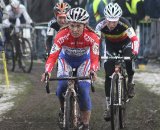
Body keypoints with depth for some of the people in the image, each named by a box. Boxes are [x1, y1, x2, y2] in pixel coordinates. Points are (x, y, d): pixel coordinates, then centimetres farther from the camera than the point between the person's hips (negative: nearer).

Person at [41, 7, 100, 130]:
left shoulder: (92, 37, -32)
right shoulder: (62, 35, -32)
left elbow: (94, 58, -36)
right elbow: (52, 56, -36)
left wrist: (93, 71, -57)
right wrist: (47, 72, -53)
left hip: (84, 61, 0)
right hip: (66, 59, 0)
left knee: (84, 90, -17)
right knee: (62, 85, -25)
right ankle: (63, 108, 7)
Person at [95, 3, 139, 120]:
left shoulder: (124, 23, -34)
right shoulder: (101, 25, -30)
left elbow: (135, 39, -41)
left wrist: (135, 52, -57)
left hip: (125, 43, -2)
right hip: (111, 46, 2)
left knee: (128, 58, -35)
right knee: (108, 74, -9)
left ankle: (131, 82, -7)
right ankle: (109, 106, -2)